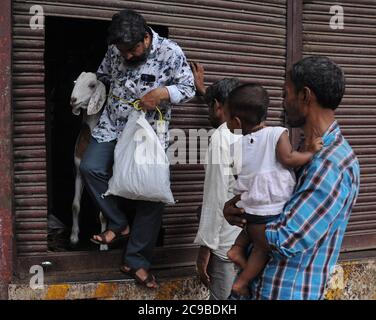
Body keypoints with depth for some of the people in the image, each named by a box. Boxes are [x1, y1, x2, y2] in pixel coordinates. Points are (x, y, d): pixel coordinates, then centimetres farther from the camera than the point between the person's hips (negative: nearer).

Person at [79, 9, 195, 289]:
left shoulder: (170, 53, -13)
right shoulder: (115, 50, -2)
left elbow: (188, 88, -8)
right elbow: (102, 77, 17)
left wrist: (163, 92, -24)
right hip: (112, 126, 3)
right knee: (91, 168, -21)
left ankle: (136, 260, 7)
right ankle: (119, 224, -1)